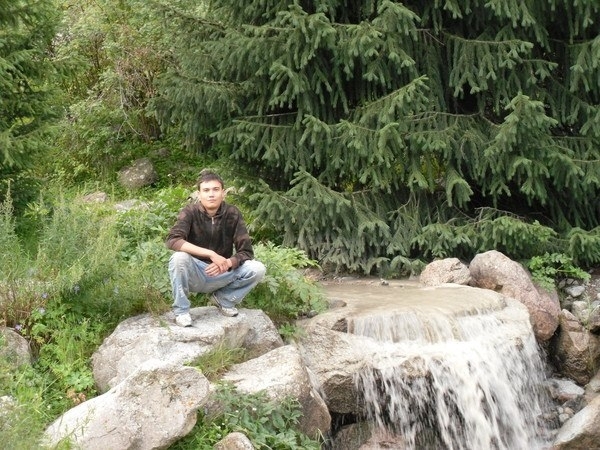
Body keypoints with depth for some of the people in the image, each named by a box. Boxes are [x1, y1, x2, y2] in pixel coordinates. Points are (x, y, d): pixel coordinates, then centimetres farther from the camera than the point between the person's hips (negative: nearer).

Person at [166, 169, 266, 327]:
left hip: (221, 275, 3)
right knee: (179, 258, -34)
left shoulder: (232, 214, -8)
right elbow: (172, 240, -31)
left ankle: (224, 299, 7)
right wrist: (211, 254, -37)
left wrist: (227, 263, -31)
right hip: (195, 275, -2)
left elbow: (246, 252, -9)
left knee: (257, 269, -20)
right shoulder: (190, 212, -14)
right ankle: (181, 310, -12)